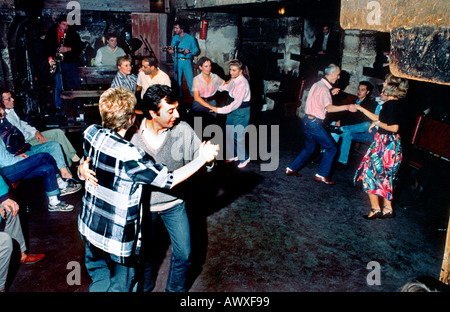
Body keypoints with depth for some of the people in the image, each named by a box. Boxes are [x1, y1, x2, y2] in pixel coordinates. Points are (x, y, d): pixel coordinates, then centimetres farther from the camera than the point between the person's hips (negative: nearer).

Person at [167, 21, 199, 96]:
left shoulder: (190, 38, 1)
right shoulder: (175, 38, 12)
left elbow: (196, 49, 0)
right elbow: (171, 48, 14)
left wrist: (189, 51, -19)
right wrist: (170, 50, -10)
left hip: (187, 61, -3)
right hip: (177, 61, 4)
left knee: (190, 80, -11)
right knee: (177, 80, 8)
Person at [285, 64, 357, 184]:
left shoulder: (317, 84, 14)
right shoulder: (324, 88, -16)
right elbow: (328, 107, -27)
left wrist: (330, 94, 21)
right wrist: (347, 107, -29)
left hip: (307, 120, 10)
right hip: (314, 123, -10)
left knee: (309, 147, 23)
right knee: (331, 148, 1)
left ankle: (291, 168, 25)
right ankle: (321, 175, 4)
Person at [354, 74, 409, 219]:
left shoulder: (391, 104, -19)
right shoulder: (394, 103, 10)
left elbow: (393, 127, -27)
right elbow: (381, 119, 22)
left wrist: (377, 123, -11)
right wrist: (362, 109, 25)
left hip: (385, 143, -9)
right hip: (388, 143, 9)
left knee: (371, 173, 1)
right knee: (384, 177, 16)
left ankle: (375, 208, 5)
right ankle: (387, 208, 23)